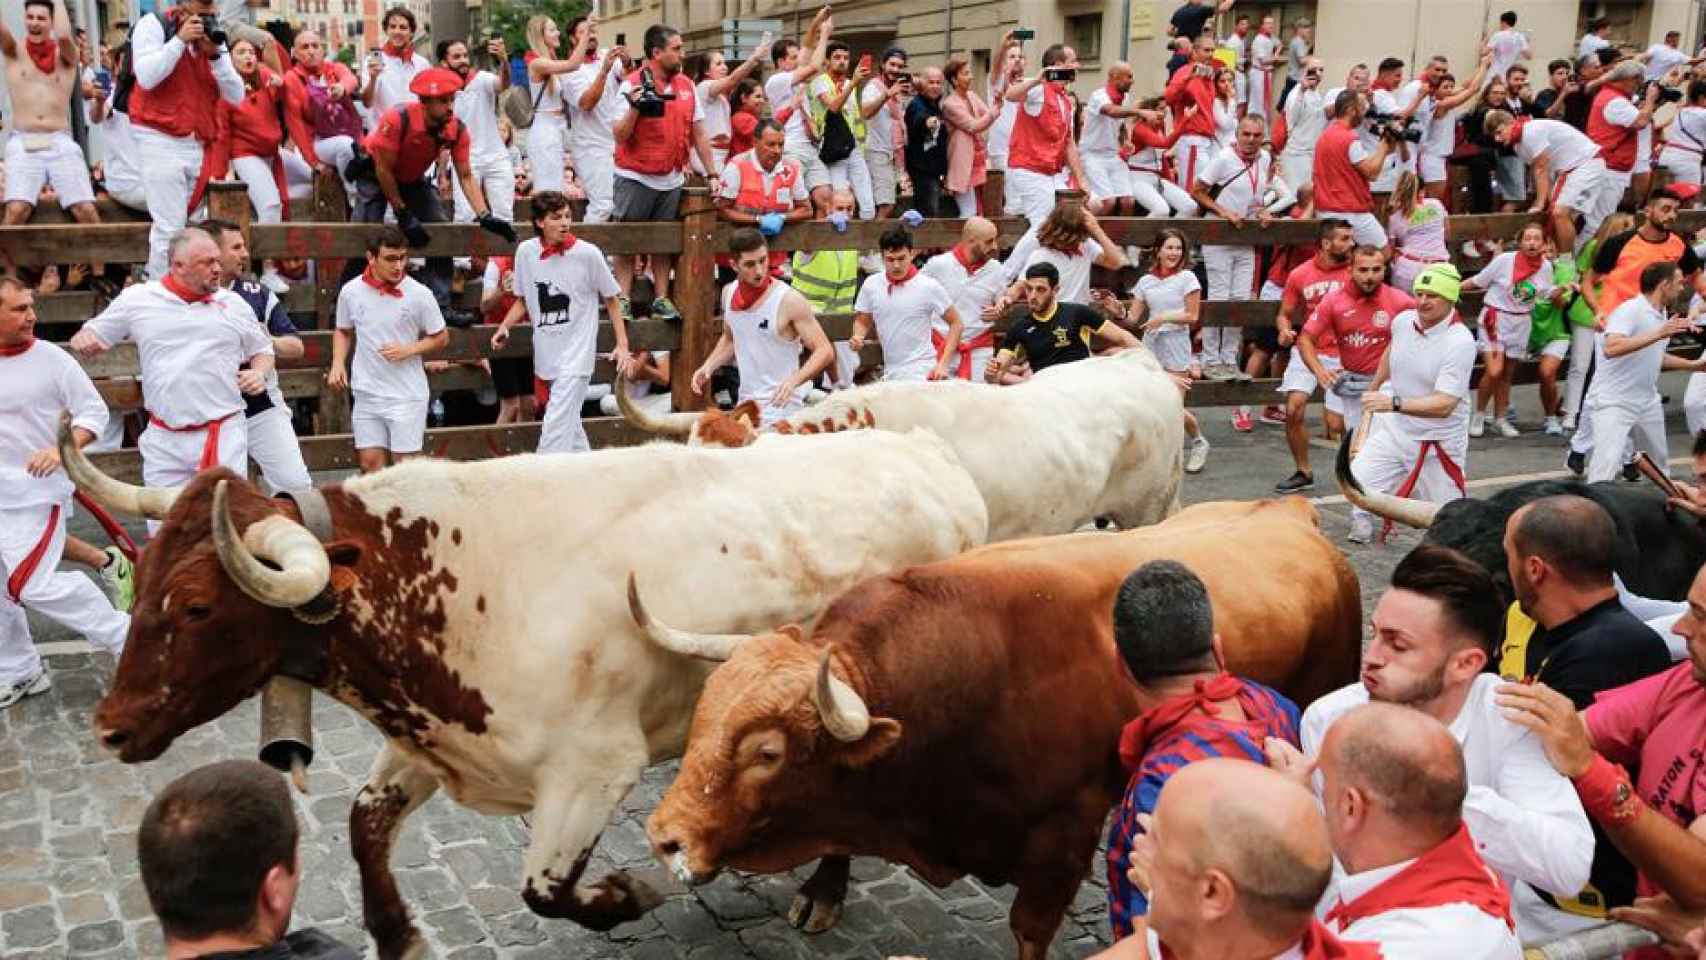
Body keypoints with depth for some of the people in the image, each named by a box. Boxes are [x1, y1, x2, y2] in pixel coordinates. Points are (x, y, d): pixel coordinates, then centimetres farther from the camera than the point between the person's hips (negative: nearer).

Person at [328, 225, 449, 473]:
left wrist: (408, 350, -15)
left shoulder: (419, 294, -9)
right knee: (370, 463, 6)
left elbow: (441, 337, 0)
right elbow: (342, 331, 16)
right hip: (366, 394, 3)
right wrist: (338, 363, 0)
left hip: (407, 394, -3)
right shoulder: (351, 291, -1)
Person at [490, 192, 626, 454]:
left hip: (577, 354, -5)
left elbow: (611, 299, 1)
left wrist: (622, 346, -4)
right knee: (569, 423, 18)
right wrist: (504, 327, -2)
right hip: (547, 353, 5)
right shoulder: (525, 251, 0)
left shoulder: (588, 253, -10)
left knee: (556, 426, -12)